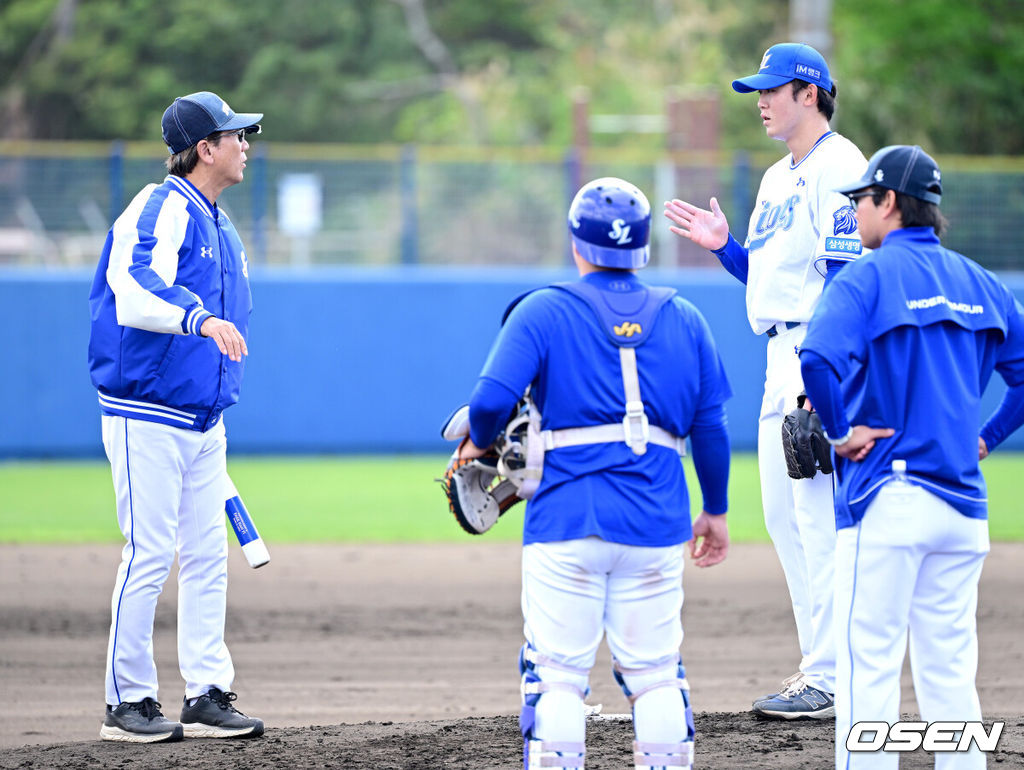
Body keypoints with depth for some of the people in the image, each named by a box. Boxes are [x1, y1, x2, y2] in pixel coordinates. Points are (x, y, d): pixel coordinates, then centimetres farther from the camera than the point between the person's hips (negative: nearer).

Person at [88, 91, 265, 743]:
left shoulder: (222, 229, 17)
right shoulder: (161, 211, -12)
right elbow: (134, 290, -30)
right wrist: (200, 318, -46)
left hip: (203, 421, 9)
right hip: (147, 417, -9)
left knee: (208, 556, 7)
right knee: (150, 554, -8)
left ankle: (208, 696, 11)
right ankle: (129, 703, -1)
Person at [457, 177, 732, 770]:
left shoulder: (542, 312, 0)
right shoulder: (684, 320, 10)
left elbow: (493, 398, -12)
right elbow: (710, 425, 10)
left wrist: (479, 444, 8)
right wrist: (716, 510, 19)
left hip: (567, 523, -3)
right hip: (657, 523, 3)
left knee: (557, 674, 0)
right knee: (655, 675, 8)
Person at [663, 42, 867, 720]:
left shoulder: (838, 167, -10)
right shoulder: (778, 179, 20)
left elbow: (845, 277, -18)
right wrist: (724, 245, 10)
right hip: (783, 357, 10)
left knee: (821, 517, -12)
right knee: (785, 515, 11)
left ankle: (833, 681, -11)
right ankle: (823, 667, 16)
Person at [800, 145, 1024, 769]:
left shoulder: (868, 278, -7)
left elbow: (818, 359, -23)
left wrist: (840, 429, -11)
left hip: (886, 495, -6)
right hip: (964, 504, 6)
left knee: (869, 665, -5)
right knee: (949, 667, 10)